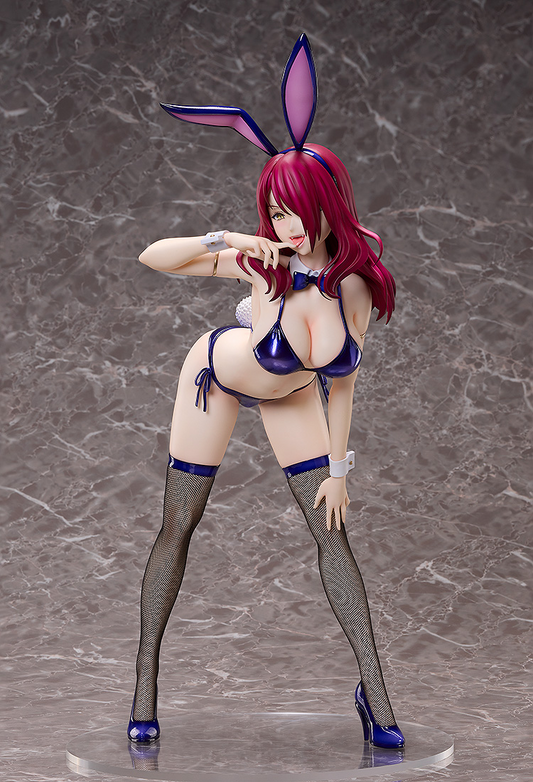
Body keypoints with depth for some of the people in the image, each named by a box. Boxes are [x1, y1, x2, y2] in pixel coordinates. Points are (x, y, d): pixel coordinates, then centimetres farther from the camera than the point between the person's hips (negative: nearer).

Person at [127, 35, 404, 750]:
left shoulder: (357, 282, -26)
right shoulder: (264, 262, -33)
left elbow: (341, 379, -12)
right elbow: (152, 257, -32)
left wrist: (337, 466, -6)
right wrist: (219, 240, -49)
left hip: (290, 393, 2)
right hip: (218, 376, -2)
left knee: (332, 532, -3)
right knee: (177, 531, 2)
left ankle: (374, 690, 3)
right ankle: (146, 683, 14)